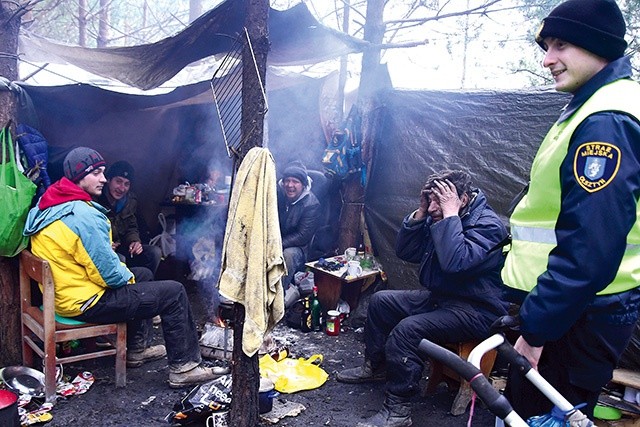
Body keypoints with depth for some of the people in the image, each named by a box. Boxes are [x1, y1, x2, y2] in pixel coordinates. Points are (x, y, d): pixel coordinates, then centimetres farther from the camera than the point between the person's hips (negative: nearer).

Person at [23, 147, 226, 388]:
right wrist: (128, 278, -2)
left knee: (144, 274, 27)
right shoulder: (84, 215, -26)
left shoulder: (48, 206, 7)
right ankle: (184, 368, 4)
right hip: (85, 303, -10)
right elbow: (107, 272, -23)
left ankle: (137, 349, 32)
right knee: (174, 293, -7)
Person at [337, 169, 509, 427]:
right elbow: (405, 252, 5)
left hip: (477, 311, -9)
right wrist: (421, 212, -6)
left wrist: (451, 213, -30)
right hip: (440, 297, 9)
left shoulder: (487, 225, -20)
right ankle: (375, 367, 25)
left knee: (408, 328, -29)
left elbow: (455, 261, -38)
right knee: (381, 301, 9)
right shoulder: (438, 218, 4)